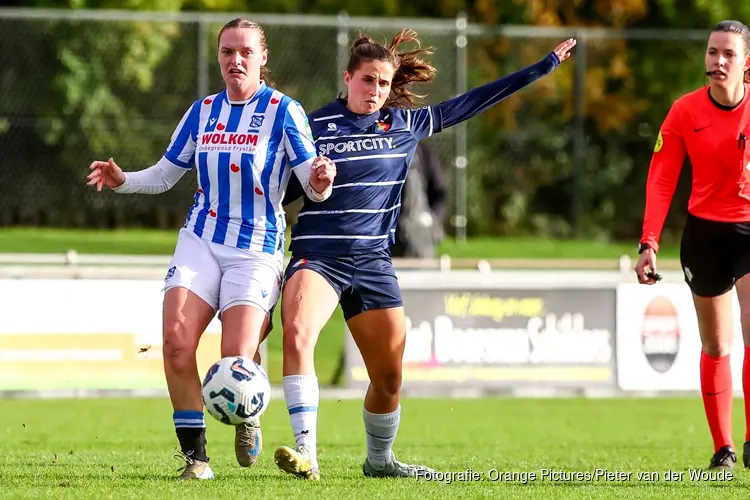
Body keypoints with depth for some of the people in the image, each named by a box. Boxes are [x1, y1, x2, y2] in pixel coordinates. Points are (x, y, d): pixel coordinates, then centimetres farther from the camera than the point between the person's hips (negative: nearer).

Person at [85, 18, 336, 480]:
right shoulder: (203, 111, 10)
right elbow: (165, 174, 18)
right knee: (177, 341, -18)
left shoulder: (283, 111, -3)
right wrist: (123, 181, 0)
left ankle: (247, 422, 19)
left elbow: (313, 185, -8)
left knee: (237, 359, -17)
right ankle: (195, 455, -7)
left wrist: (320, 181, -32)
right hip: (201, 240, 4)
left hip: (256, 249, -4)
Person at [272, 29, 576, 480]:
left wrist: (545, 66, 15)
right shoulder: (313, 126, -2)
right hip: (317, 256, -4)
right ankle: (306, 452, -35)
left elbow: (471, 103, 12)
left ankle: (380, 460, 34)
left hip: (373, 262, 4)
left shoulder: (405, 124, 7)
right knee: (298, 336, -31)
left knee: (389, 378, 9)